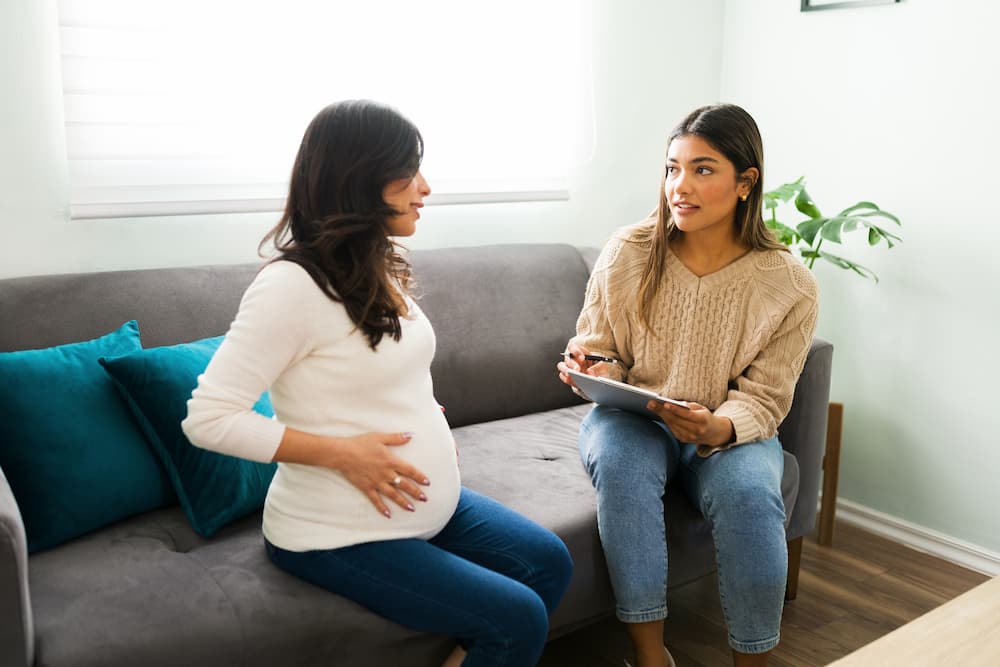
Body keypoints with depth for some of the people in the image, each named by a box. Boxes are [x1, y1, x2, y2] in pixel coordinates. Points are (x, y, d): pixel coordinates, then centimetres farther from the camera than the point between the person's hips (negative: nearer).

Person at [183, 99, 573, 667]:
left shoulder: (383, 268, 5)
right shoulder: (292, 285, -22)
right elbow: (208, 418, -22)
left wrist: (434, 423, 2)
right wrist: (343, 454, -24)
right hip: (339, 535, -8)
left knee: (550, 562, 7)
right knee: (518, 621, -11)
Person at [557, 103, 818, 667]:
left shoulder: (790, 284, -10)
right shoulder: (627, 254, -8)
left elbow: (764, 398, -6)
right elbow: (603, 355, 4)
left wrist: (721, 428, -28)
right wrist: (591, 371, -20)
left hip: (729, 431, 0)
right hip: (632, 418, 1)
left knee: (749, 492, -33)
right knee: (620, 461, -34)